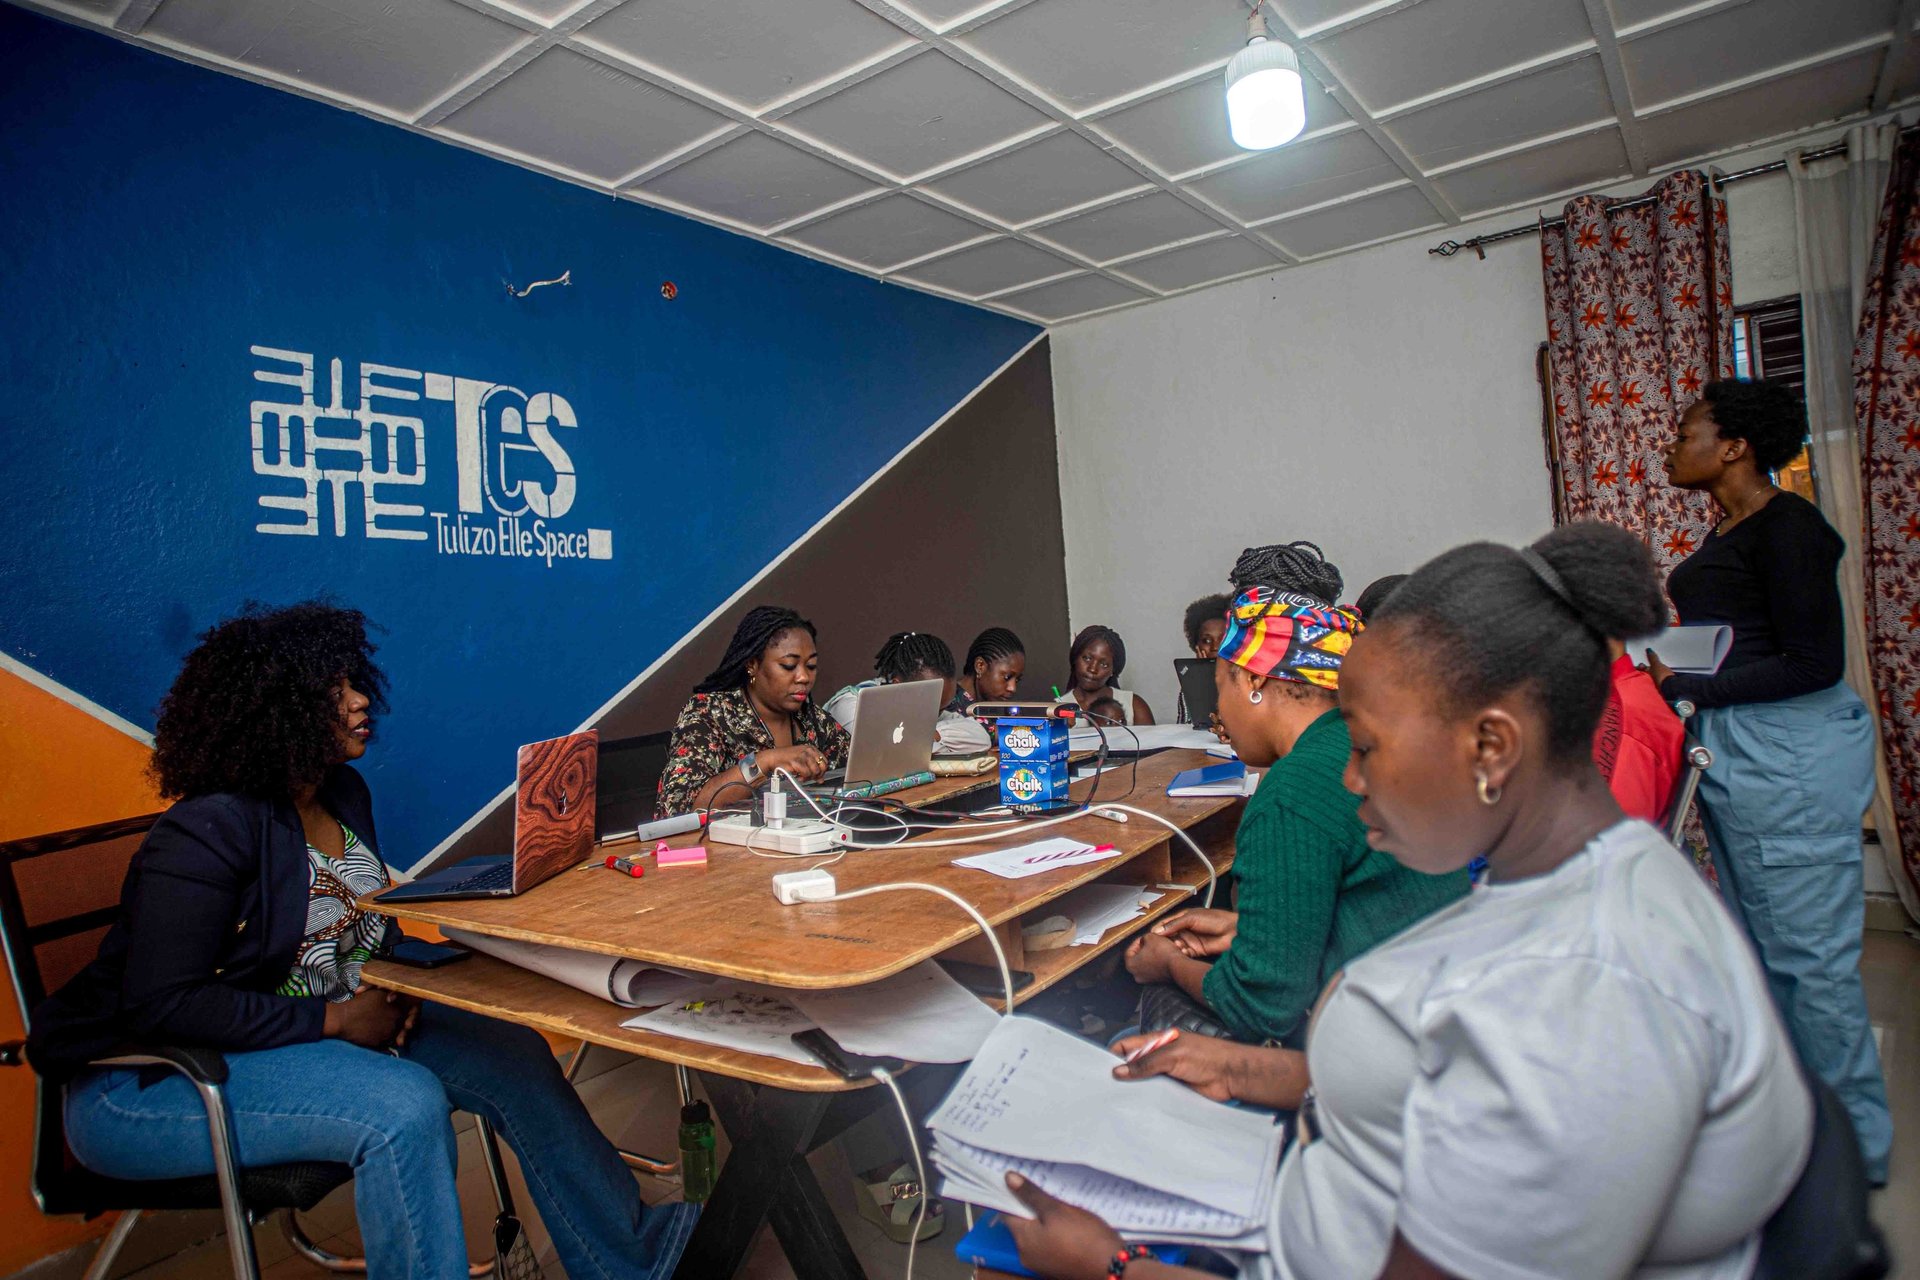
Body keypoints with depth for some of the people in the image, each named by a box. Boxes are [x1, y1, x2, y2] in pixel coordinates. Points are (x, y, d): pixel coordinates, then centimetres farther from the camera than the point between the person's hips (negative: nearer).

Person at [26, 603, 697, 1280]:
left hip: (333, 1021, 8)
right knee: (406, 1104, -32)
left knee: (513, 1055, -11)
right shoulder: (209, 830, -22)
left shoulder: (343, 793, 3)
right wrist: (334, 1019, -25)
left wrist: (394, 985, -6)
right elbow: (161, 1005, -26)